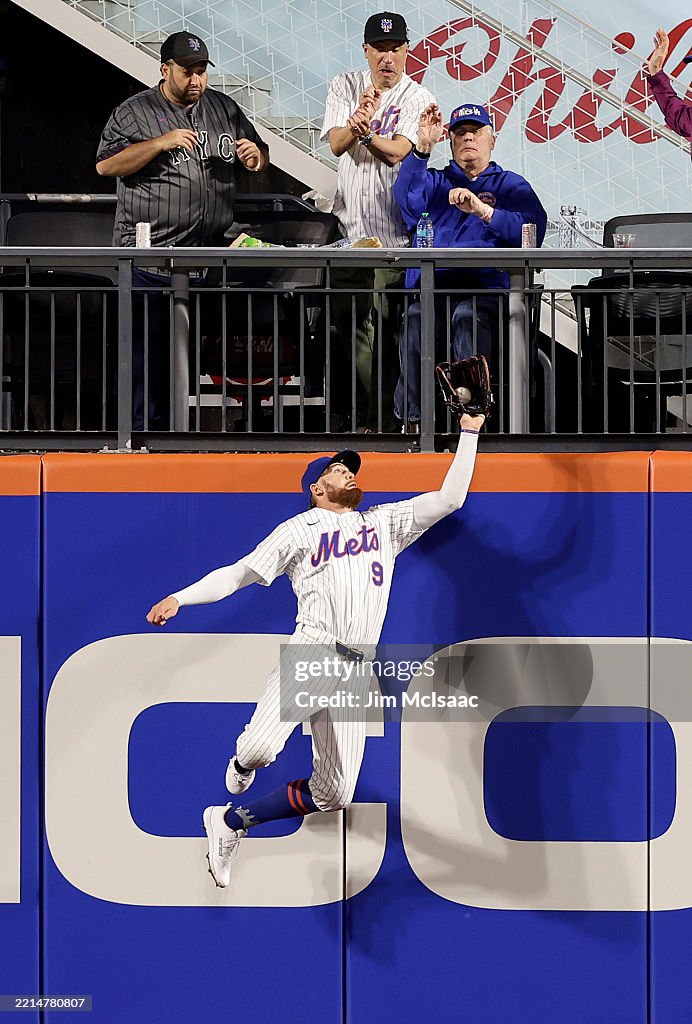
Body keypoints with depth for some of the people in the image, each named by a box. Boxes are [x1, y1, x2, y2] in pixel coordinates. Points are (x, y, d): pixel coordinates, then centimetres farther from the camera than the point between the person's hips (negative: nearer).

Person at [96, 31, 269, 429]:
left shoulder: (225, 108, 14)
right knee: (150, 347, -5)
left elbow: (260, 156, 24)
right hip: (153, 257, -5)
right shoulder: (136, 112, 0)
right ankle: (148, 427, 0)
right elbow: (106, 165, -10)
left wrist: (256, 157, -1)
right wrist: (160, 143, -18)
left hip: (211, 254, 5)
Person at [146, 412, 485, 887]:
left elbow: (450, 498, 21)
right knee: (260, 748, -27)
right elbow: (239, 572, 8)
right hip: (312, 655, -4)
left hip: (356, 672, 4)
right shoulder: (299, 530, 12)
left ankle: (232, 822, 17)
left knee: (333, 795, 0)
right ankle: (242, 764, 12)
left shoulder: (384, 522, 24)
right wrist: (180, 598, -4)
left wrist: (469, 432, 17)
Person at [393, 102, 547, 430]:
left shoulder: (511, 185, 21)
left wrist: (483, 211, -12)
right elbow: (407, 199, 1)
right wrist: (423, 147, -9)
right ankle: (412, 422, -32)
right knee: (416, 318, -34)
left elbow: (533, 231, 1)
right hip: (431, 289, 2)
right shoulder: (435, 182, 26)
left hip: (485, 289, -1)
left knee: (468, 316, -38)